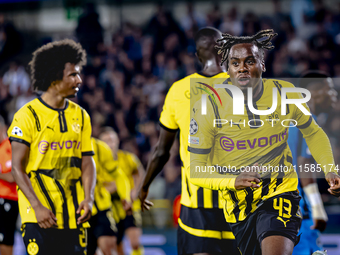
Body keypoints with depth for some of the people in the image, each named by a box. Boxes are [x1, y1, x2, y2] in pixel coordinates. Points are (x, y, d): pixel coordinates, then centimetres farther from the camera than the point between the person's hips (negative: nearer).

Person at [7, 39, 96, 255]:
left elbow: (87, 162, 10)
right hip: (39, 216, -5)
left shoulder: (81, 116, 11)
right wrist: (37, 207, -18)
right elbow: (17, 168, -9)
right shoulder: (27, 116, -6)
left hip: (74, 214, 5)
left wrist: (88, 198, -7)